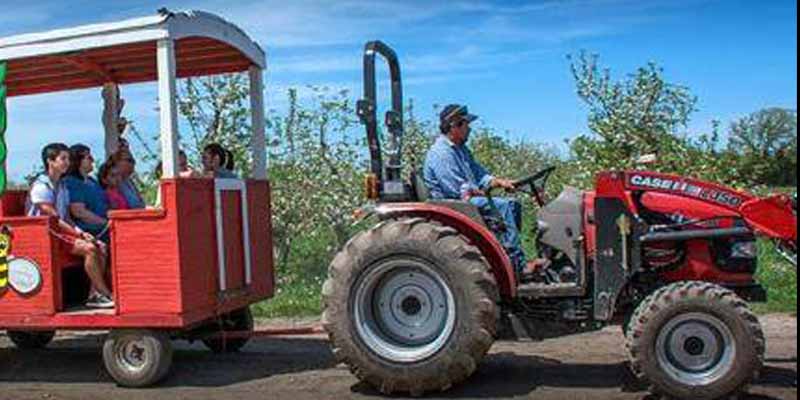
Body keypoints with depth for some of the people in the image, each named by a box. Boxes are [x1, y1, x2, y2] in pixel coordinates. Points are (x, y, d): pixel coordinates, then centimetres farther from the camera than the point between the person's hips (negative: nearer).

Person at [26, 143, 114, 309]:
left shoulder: (62, 186, 16)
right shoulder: (41, 186, -11)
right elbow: (53, 219, -16)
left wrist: (81, 232, -1)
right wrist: (79, 233, -17)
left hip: (62, 231, 8)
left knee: (101, 247, -11)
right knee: (88, 248, -26)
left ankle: (94, 295, -13)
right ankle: (106, 294, -19)